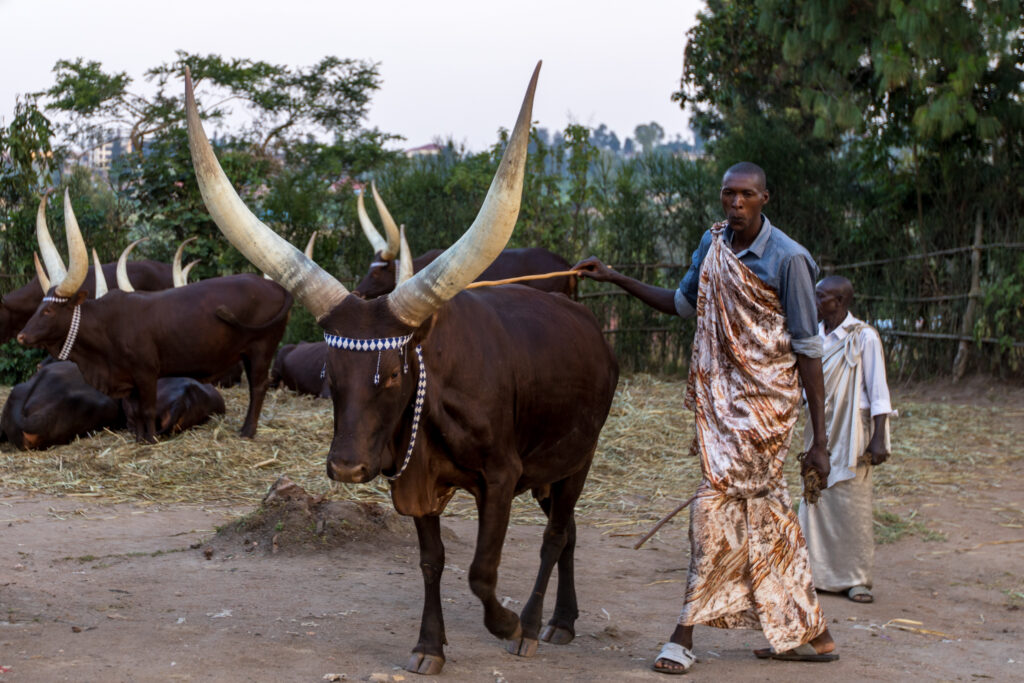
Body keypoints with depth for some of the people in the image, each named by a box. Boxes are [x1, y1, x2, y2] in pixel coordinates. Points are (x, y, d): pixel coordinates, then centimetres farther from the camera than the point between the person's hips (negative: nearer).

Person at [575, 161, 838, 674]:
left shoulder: (787, 258, -14)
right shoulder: (712, 243, 6)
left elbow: (809, 350, -13)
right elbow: (683, 304, 22)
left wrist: (819, 441, -14)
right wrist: (614, 278, 14)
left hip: (764, 401, -7)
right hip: (721, 395, 7)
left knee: (715, 505, -9)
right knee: (763, 509, 12)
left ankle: (684, 634, 1)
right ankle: (809, 633, 22)